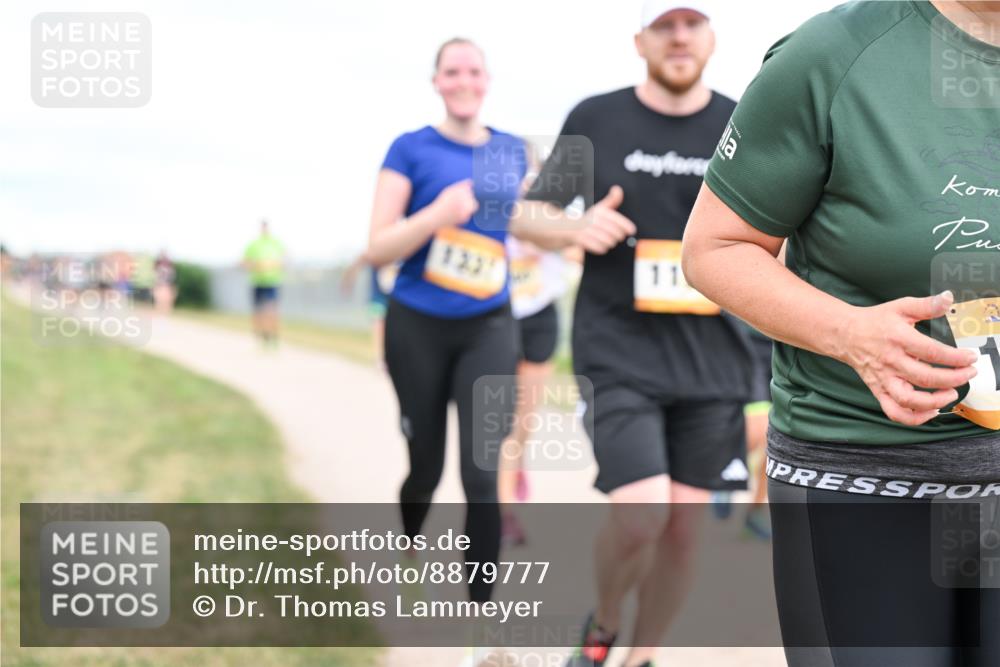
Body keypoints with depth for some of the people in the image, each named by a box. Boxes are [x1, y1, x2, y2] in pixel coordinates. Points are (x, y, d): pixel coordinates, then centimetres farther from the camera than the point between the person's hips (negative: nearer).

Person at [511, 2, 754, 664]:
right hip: (620, 352, -3)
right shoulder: (595, 120, -1)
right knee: (640, 515, -15)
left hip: (711, 355, 3)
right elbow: (526, 215, 5)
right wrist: (576, 227, -16)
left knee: (685, 523, 5)